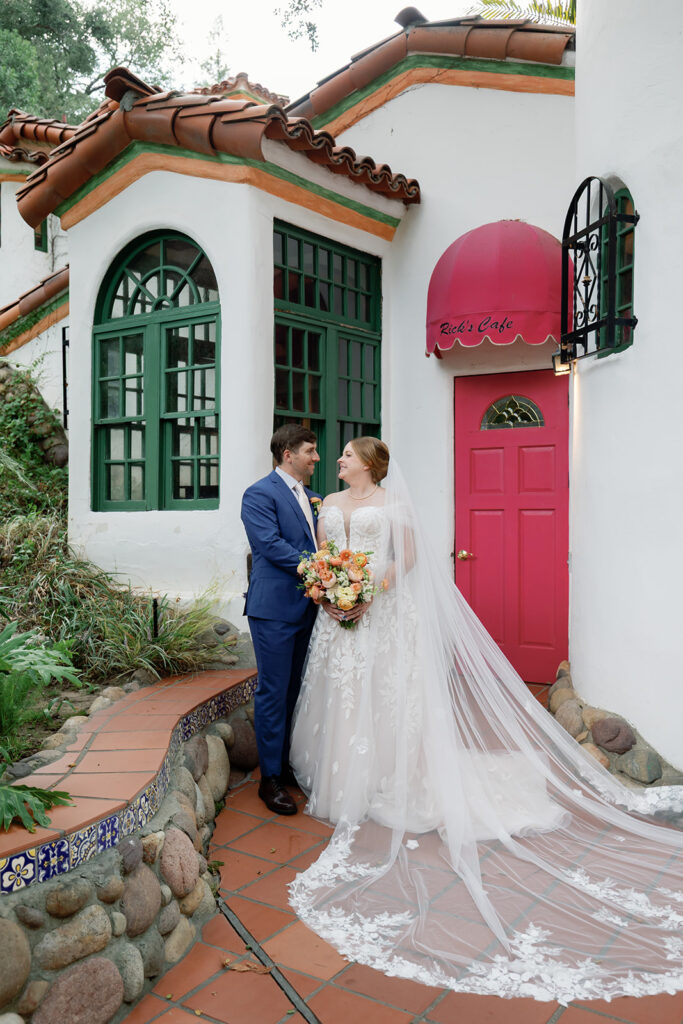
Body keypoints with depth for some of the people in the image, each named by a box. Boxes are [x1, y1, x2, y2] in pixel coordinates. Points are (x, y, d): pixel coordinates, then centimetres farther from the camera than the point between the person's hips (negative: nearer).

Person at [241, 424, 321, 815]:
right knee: (273, 692, -1)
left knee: (293, 691, 15)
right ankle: (271, 778, 10)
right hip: (274, 609, -8)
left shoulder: (311, 496, 16)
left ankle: (287, 764, 28)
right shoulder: (260, 494, -9)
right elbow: (271, 545, -18)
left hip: (306, 607, 8)